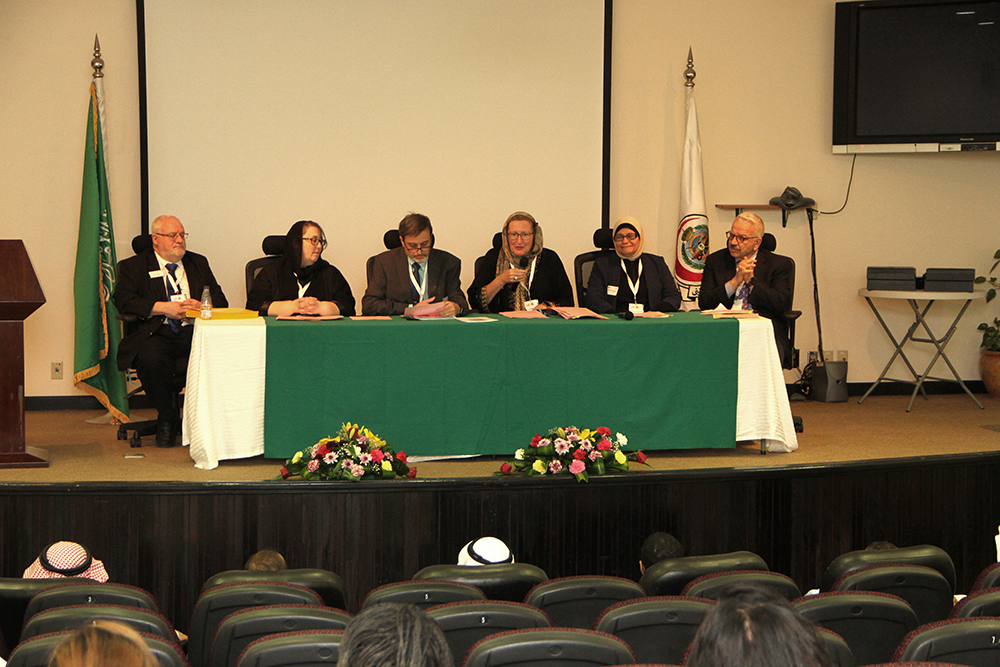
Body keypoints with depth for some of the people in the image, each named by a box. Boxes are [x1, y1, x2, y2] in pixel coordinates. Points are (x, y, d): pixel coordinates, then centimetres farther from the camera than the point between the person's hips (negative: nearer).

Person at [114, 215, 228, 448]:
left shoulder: (198, 263, 24)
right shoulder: (134, 266, 13)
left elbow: (220, 301, 19)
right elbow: (123, 301, -4)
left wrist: (201, 307, -6)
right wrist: (165, 308, -13)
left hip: (195, 332, 2)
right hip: (157, 334, -2)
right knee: (151, 359, -37)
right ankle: (167, 419, -11)